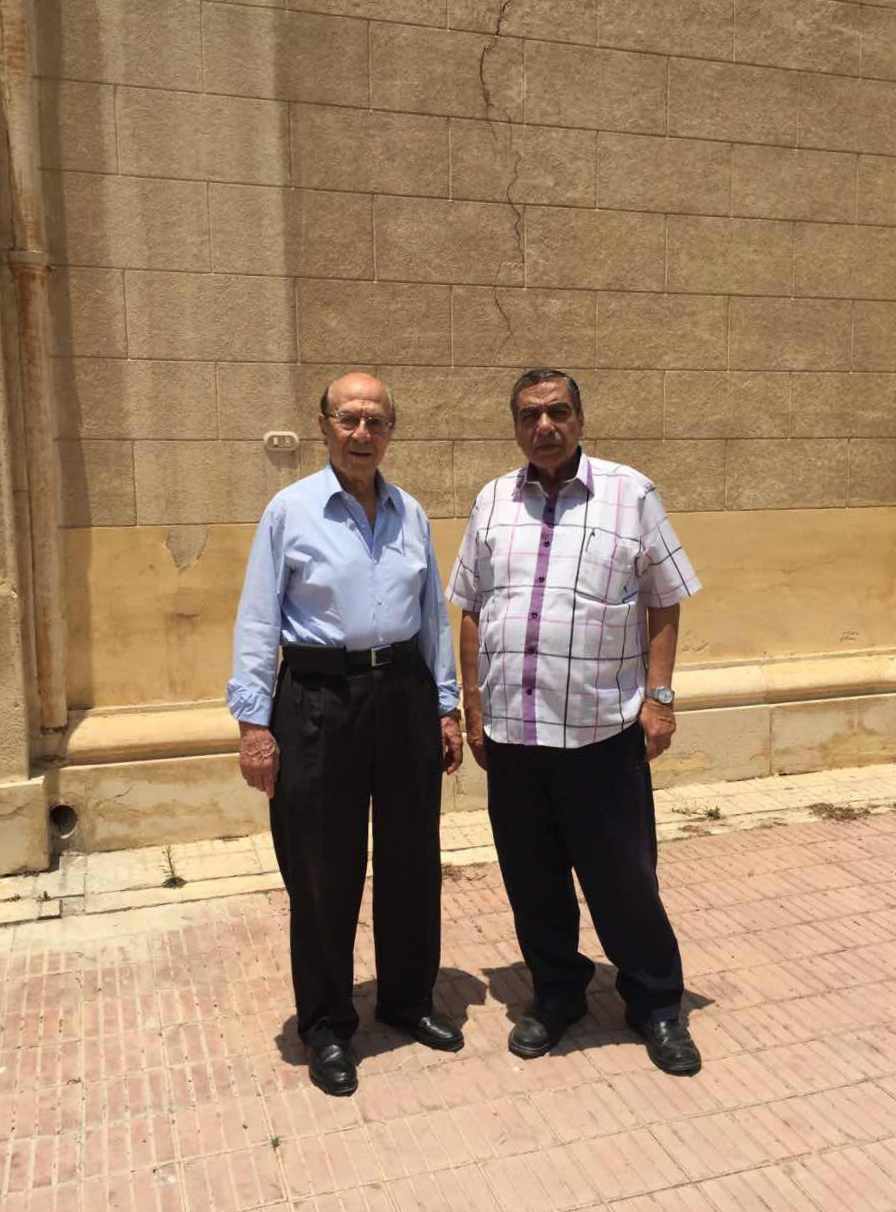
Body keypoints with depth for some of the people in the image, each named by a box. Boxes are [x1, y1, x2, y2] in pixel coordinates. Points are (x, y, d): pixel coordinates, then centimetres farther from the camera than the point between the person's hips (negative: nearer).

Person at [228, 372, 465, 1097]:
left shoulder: (411, 514, 8)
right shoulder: (290, 510, -4)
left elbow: (434, 614, 12)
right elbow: (258, 622, -5)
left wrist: (446, 705, 10)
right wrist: (254, 721, -10)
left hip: (403, 693, 4)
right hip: (319, 698, -4)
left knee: (412, 859, 15)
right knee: (324, 872, 6)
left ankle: (408, 1000, 37)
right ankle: (328, 1027, 26)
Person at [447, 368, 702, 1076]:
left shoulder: (630, 494, 0)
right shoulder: (492, 502, 8)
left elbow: (664, 605, 2)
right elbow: (471, 613, 10)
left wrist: (659, 697, -5)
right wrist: (474, 710, 7)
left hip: (603, 727, -3)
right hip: (511, 730, 3)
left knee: (623, 877, 8)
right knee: (532, 879, 15)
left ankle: (656, 1004, 30)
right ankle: (557, 996, 35)